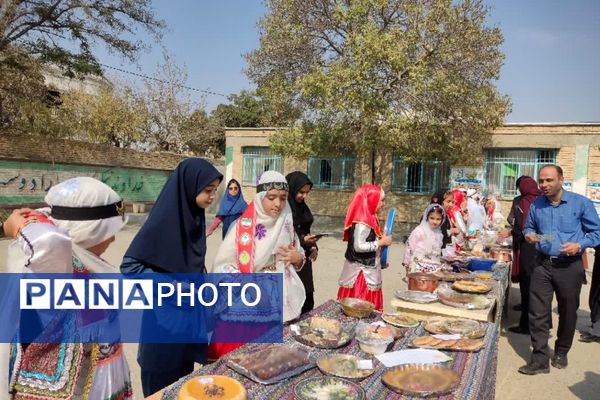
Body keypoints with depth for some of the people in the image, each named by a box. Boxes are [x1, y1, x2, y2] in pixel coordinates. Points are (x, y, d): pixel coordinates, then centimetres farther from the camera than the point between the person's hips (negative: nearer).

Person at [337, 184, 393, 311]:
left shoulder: (369, 218, 9)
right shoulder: (362, 222, -20)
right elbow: (358, 246, -26)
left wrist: (382, 237, 7)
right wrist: (381, 242, -18)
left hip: (368, 271, 9)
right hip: (362, 273, -9)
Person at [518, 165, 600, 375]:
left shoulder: (581, 203, -7)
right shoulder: (536, 205, 2)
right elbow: (529, 227, 16)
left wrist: (579, 245, -19)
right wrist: (528, 234, -6)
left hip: (570, 266, -2)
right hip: (543, 264, 2)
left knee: (568, 312, 14)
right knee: (537, 313, -2)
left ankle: (561, 353, 35)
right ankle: (540, 359, 6)